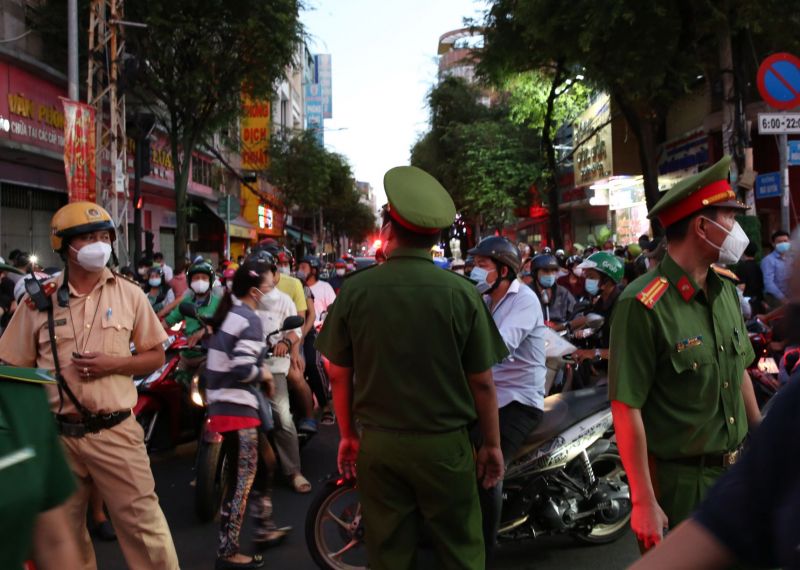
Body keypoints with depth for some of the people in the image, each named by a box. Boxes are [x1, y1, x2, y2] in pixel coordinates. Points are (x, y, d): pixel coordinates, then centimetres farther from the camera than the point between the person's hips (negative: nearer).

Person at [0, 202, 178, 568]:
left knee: (143, 526, -4)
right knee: (62, 534, 16)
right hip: (56, 436, 2)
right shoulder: (40, 301, 2)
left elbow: (156, 357, 6)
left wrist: (112, 363, -12)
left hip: (115, 432, -1)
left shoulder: (129, 295, 2)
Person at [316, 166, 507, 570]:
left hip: (378, 445, 2)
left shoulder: (355, 290, -6)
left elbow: (338, 374, 1)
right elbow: (482, 382, -6)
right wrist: (492, 445, 6)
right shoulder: (462, 293, -11)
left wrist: (348, 435, 15)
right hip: (443, 445, -2)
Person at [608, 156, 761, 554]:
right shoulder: (643, 306, -21)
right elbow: (626, 408, -21)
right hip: (678, 483, -7)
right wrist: (644, 502, -20)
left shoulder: (726, 290, 4)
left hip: (736, 471, 7)